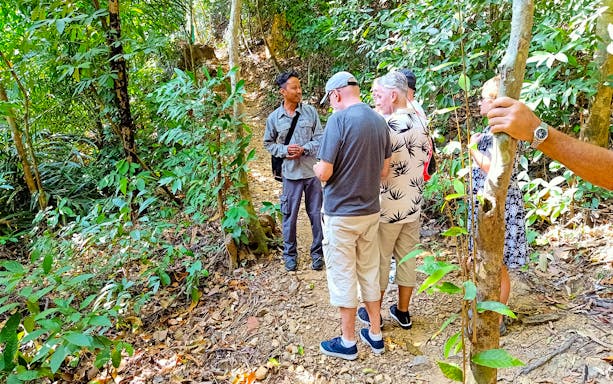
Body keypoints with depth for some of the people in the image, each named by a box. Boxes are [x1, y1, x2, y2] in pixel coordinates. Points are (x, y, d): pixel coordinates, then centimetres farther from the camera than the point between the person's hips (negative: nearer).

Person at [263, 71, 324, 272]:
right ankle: (290, 254, 26)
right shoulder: (274, 118, 0)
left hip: (312, 171, 0)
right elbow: (268, 143, 9)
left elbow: (320, 138, 0)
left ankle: (317, 253, 25)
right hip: (291, 173, 0)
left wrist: (304, 149, -16)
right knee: (289, 216, 8)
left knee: (316, 214, 8)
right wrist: (285, 150, -9)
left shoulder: (310, 111, -1)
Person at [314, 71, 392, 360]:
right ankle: (375, 335, 31)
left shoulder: (338, 119, -17)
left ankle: (348, 342, 22)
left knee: (343, 276, 7)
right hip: (371, 211, 7)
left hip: (341, 213, -6)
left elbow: (324, 173, -18)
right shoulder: (379, 121, 3)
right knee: (370, 272, 18)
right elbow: (384, 170, 10)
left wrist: (316, 168, 3)